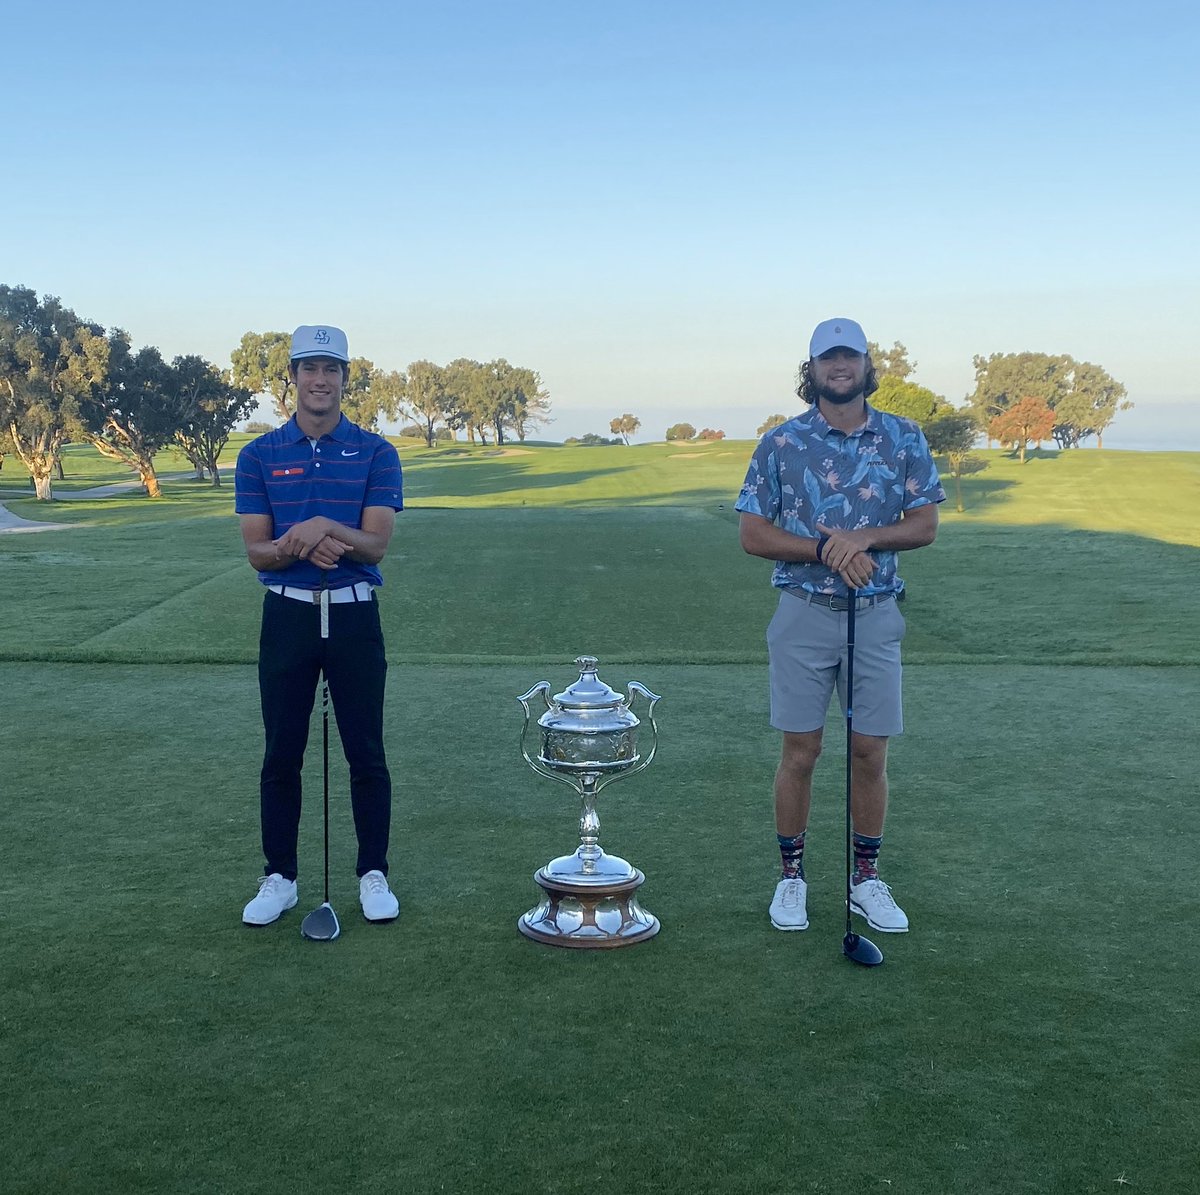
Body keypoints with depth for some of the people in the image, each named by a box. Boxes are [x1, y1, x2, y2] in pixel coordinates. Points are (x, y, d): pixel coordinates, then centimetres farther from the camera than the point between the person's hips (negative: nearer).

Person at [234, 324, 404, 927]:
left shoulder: (376, 452, -1)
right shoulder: (258, 455, 3)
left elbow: (375, 542, -9)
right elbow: (256, 550, -2)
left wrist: (325, 527, -27)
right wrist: (297, 546, -23)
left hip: (354, 613, -1)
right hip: (287, 613, 1)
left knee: (366, 754, 4)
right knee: (281, 755, 6)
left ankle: (373, 874, 17)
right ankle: (279, 877, 18)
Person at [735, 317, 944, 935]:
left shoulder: (904, 438, 4)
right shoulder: (780, 442, 0)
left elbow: (924, 526, 2)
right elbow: (752, 534, -3)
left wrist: (864, 538, -16)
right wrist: (825, 548, -16)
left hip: (876, 613, 2)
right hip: (803, 613, -1)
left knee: (870, 753, 6)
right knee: (800, 752, 3)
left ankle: (866, 879, 20)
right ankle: (791, 876, 17)